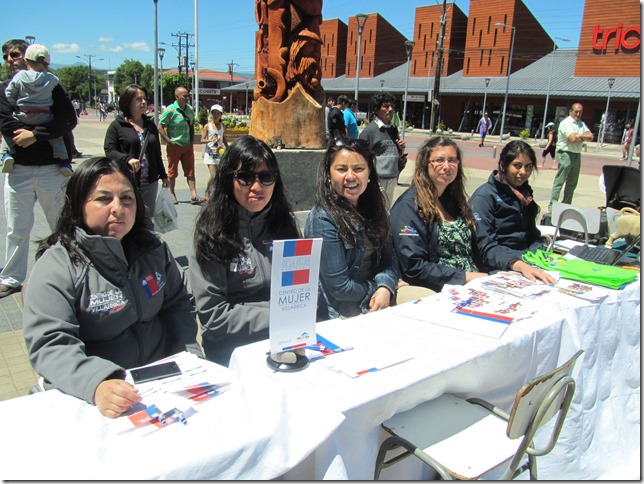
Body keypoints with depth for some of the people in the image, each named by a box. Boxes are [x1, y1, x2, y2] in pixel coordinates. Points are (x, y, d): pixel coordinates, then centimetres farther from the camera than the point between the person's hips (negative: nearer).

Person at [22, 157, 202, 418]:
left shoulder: (153, 249, 7)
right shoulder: (56, 266, -9)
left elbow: (179, 305, 13)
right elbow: (50, 345, -16)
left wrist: (189, 356, -2)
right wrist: (96, 384, -33)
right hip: (87, 399, -4)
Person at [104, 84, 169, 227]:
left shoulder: (151, 125, 15)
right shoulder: (117, 125, -2)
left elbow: (157, 153, 20)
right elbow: (109, 150, -8)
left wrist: (163, 175, 21)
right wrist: (128, 159, -24)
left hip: (150, 182, 5)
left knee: (147, 220, 12)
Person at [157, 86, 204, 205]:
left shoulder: (190, 109, 7)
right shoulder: (170, 110, -12)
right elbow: (160, 127, -11)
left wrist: (192, 139, 9)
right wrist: (168, 141, -15)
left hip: (188, 146, 5)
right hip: (174, 146, -5)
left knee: (190, 171, 1)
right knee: (173, 172, 7)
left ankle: (194, 196, 0)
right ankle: (172, 194, 22)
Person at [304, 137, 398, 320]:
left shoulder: (373, 208, 2)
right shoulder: (323, 220, -20)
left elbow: (389, 258, 5)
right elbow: (339, 287, -20)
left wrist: (386, 287, -14)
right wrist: (376, 288, -5)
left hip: (374, 310, 6)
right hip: (337, 316, -6)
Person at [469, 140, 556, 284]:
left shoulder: (525, 195, 17)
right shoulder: (484, 197, -7)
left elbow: (533, 236, 19)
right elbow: (486, 246, -17)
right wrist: (519, 265, -33)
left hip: (526, 261, 7)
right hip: (498, 269, -7)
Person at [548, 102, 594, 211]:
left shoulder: (581, 124, 16)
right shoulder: (566, 123, -8)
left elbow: (590, 137, 5)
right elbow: (573, 139, -18)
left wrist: (579, 136, -10)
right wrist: (584, 137, -2)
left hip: (577, 155, 8)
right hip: (566, 154, -8)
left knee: (572, 183, 10)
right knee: (559, 181, -8)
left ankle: (566, 204, 17)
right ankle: (552, 204, -6)